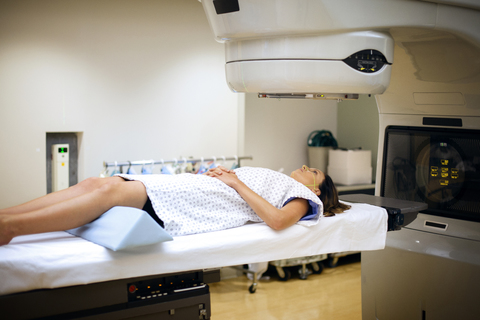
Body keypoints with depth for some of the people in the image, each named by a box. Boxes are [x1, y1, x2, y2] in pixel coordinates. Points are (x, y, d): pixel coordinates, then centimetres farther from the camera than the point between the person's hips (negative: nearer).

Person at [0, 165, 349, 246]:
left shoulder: (302, 195, 14)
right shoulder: (270, 175, 35)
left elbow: (277, 220, -9)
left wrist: (238, 183, -6)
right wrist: (220, 173, 10)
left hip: (193, 209, -7)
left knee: (113, 190, -26)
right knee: (98, 183, -14)